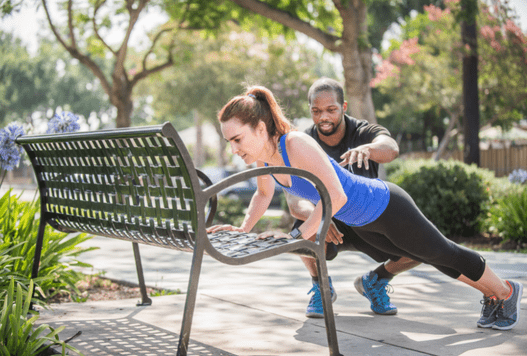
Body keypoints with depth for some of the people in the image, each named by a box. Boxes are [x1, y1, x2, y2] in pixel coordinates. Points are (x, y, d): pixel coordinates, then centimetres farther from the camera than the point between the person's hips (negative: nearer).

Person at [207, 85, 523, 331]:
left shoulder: (296, 144, -37)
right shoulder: (261, 155, -12)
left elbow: (335, 196, -42)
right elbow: (264, 195, 8)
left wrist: (298, 235, -42)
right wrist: (244, 228, -7)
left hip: (386, 208, -8)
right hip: (362, 223, 8)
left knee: (444, 253, 15)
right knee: (430, 258, 26)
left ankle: (507, 291, 42)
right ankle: (491, 296, 49)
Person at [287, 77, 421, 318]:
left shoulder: (365, 133, -12)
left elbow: (390, 149, -38)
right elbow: (295, 202, -24)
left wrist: (367, 149, -62)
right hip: (329, 225, -1)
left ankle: (374, 281, 10)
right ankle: (321, 286, -2)